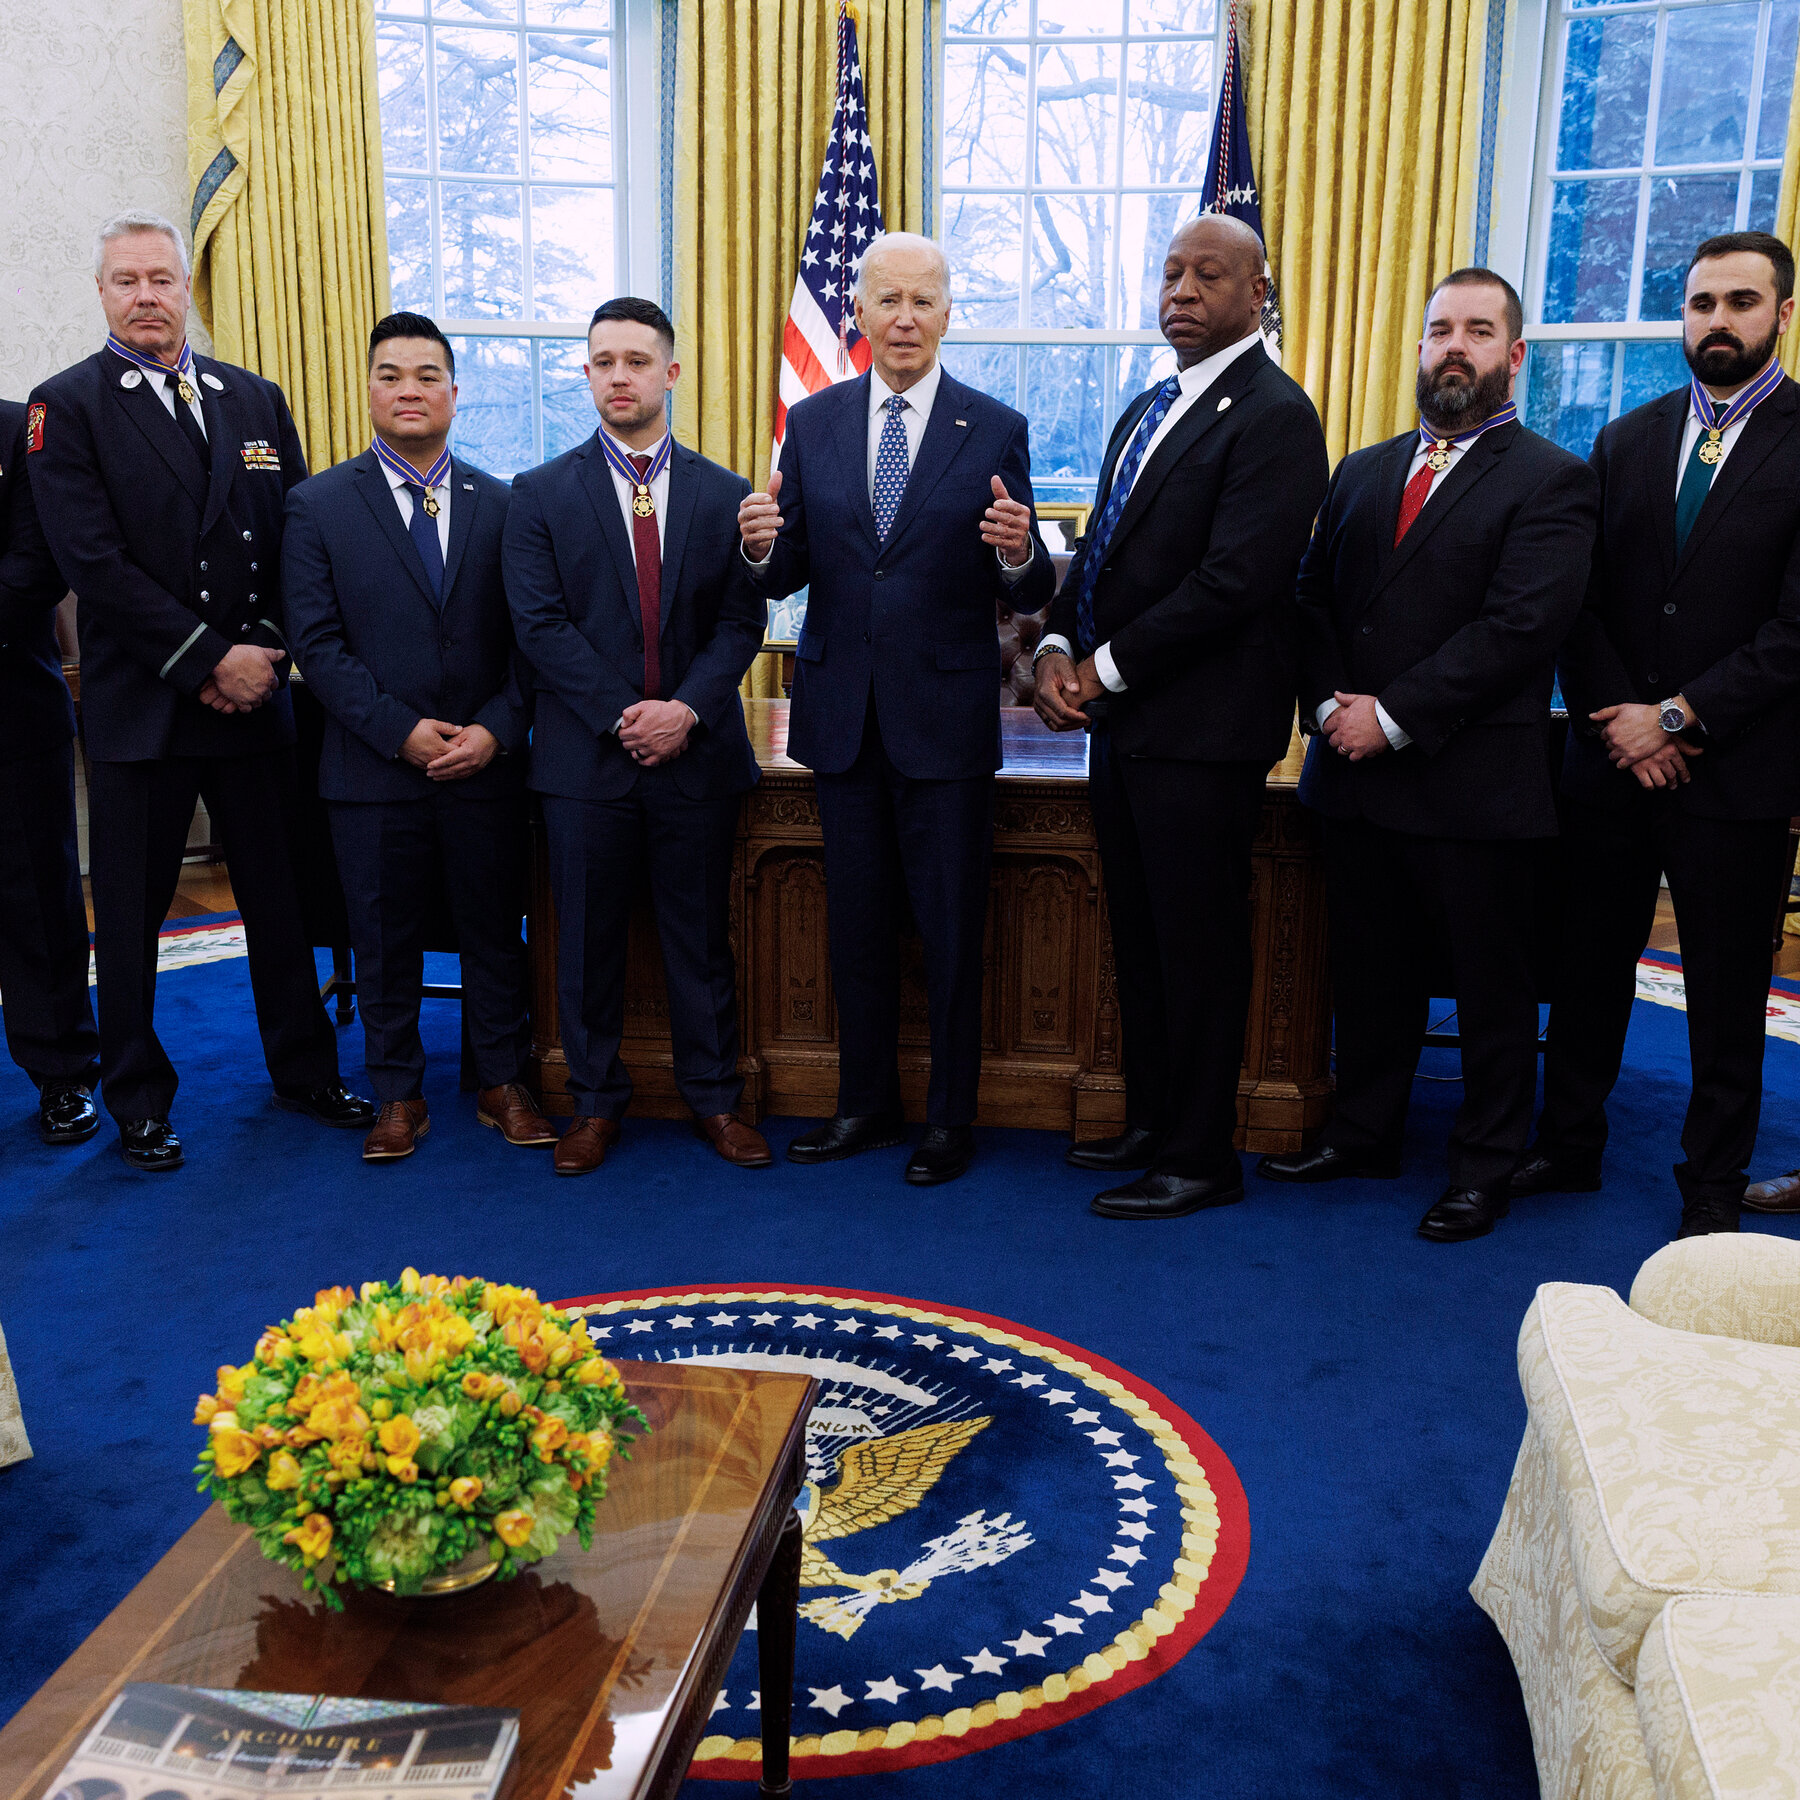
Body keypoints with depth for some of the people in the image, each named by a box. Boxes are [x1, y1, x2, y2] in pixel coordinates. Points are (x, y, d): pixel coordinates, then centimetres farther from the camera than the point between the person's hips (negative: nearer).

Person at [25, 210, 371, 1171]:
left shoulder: (256, 399, 11)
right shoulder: (67, 405, -1)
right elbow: (92, 559, -12)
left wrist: (265, 656, -6)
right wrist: (210, 659, -15)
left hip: (255, 696, 3)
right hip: (139, 707, -3)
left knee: (282, 899, 12)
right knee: (129, 917, 7)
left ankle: (304, 1072, 27)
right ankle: (138, 1101, 23)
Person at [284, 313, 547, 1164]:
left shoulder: (501, 505, 5)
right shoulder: (319, 506, 1)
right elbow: (317, 643, -5)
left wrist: (496, 730, -11)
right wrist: (400, 731, -14)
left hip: (486, 768, 1)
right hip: (374, 771, -1)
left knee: (495, 933, 10)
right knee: (385, 942, 9)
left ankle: (503, 1084, 25)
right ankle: (398, 1096, 24)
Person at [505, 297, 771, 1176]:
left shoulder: (725, 494, 7)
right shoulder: (541, 494, 3)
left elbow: (741, 621, 1)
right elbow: (542, 625, -5)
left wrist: (686, 709, -14)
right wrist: (621, 716, -14)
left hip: (699, 754, 1)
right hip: (586, 758, -1)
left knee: (701, 936, 9)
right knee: (588, 941, 7)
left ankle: (714, 1098, 22)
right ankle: (595, 1104, 22)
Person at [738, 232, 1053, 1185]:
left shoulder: (996, 429, -1)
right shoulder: (812, 423, 6)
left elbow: (1027, 593, -4)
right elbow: (787, 578, 6)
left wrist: (1019, 553, -26)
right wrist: (765, 545, -17)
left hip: (946, 713, -3)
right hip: (842, 711, 3)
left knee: (950, 927, 4)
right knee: (856, 924, 13)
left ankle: (950, 1116, 20)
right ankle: (866, 1101, 29)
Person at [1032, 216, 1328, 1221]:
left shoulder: (1274, 415, -11)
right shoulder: (1149, 411, 18)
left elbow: (1233, 580, -20)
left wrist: (1108, 667, -14)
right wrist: (1060, 647, 0)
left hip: (1202, 729, -9)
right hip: (1124, 722, 9)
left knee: (1200, 949, 0)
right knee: (1141, 939, 16)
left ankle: (1201, 1160, 13)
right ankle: (1152, 1123, 30)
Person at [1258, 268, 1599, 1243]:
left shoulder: (1551, 482, -4)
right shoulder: (1361, 473, 15)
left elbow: (1519, 626, -15)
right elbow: (1314, 600, 9)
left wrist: (1394, 716, -18)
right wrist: (1330, 705, -8)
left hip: (1477, 785, -5)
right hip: (1359, 774, 5)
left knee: (1491, 987, 7)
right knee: (1369, 972, 16)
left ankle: (1484, 1167, 22)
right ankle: (1363, 1132, 32)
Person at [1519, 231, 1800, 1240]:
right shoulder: (1627, 443, 9)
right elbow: (1583, 603, 5)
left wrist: (1679, 717, -15)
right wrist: (1621, 722, -7)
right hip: (1615, 762, 4)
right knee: (1591, 967, 12)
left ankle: (1713, 1188, 22)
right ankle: (1569, 1147, 28)